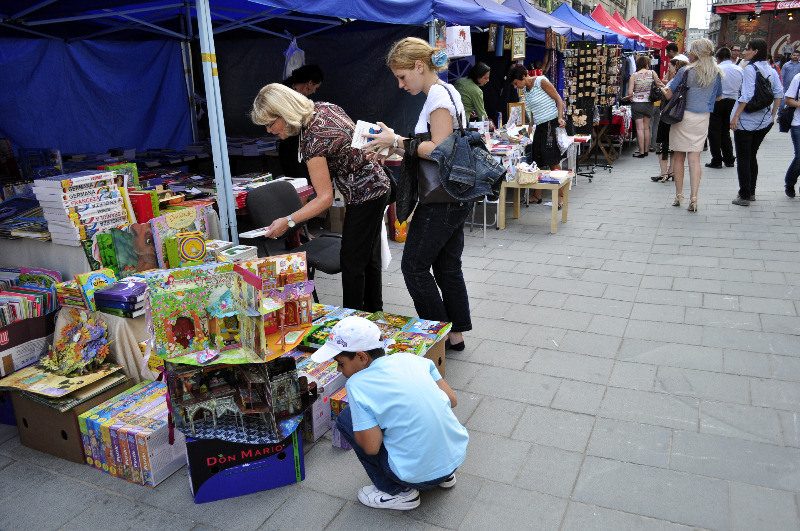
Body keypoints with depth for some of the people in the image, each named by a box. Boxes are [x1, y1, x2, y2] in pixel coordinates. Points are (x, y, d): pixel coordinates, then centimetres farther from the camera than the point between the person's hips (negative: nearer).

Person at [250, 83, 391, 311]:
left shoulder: (313, 139, -28)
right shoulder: (322, 107, -2)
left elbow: (325, 198, -27)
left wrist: (287, 221, -28)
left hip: (364, 195, -10)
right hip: (377, 184, 10)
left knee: (352, 262, -1)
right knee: (369, 257, 18)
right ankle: (373, 313, 31)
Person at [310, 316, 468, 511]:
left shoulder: (357, 385, -16)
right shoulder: (410, 358, 0)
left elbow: (371, 447, -15)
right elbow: (452, 400, 4)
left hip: (421, 476, -6)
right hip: (458, 455, 6)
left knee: (345, 419, 3)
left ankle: (397, 492, 9)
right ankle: (445, 475, 27)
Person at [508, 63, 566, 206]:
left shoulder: (541, 82, -8)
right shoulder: (524, 90, 14)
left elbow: (559, 100, -7)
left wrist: (560, 118, -19)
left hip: (551, 123, -8)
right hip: (539, 127, 8)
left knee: (553, 161, -10)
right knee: (537, 161, 6)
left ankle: (560, 196, -4)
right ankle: (537, 195, 15)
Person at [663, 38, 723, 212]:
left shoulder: (685, 71, -9)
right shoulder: (716, 73, 4)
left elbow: (669, 95, -7)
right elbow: (718, 97, 16)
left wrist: (663, 89, 13)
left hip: (683, 115, -3)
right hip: (703, 118, 3)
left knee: (679, 156, 8)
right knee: (695, 157, 3)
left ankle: (679, 195, 14)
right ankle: (694, 197, -5)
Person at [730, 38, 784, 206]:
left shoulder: (750, 68, -13)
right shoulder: (771, 70, 8)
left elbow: (747, 96, -19)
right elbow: (779, 93, 10)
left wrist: (736, 116, -16)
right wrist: (773, 114, 17)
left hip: (746, 120, -7)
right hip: (764, 121, 7)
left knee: (743, 158, 0)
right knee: (752, 156, 17)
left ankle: (744, 196, 2)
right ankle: (751, 192, 23)